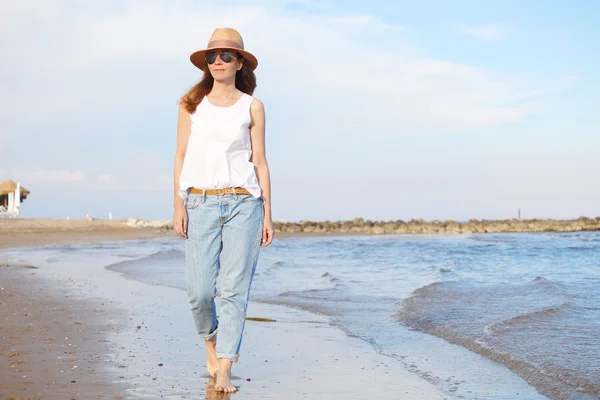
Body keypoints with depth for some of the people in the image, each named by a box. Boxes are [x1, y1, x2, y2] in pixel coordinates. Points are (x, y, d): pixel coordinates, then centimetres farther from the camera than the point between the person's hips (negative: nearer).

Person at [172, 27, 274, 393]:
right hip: (201, 204, 1)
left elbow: (259, 161, 6)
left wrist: (267, 213, 1)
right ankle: (211, 340, 29)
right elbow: (181, 155, 8)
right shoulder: (191, 103, 9)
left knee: (235, 289, -7)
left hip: (243, 203, -1)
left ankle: (224, 373, -5)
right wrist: (178, 205, -1)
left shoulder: (252, 107, 7)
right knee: (200, 290, -3)